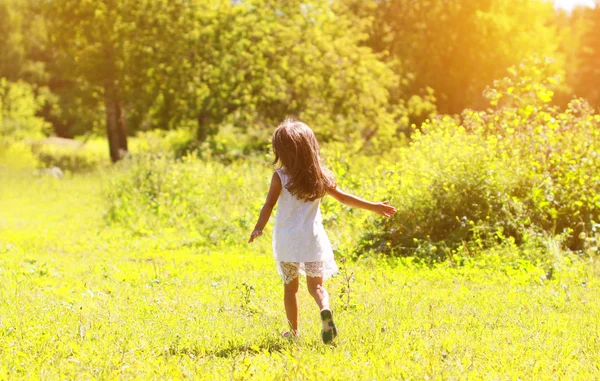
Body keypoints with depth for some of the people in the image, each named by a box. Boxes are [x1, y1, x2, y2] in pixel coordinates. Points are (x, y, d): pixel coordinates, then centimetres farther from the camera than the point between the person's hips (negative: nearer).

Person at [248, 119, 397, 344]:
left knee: (290, 287, 15)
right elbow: (343, 197, 4)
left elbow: (269, 205, -11)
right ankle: (325, 309, -24)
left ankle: (293, 331, 20)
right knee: (315, 285, 7)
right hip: (313, 240, 1)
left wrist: (258, 229, 2)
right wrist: (374, 206, 12)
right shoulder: (320, 176, 0)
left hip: (287, 242, -1)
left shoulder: (280, 177, -8)